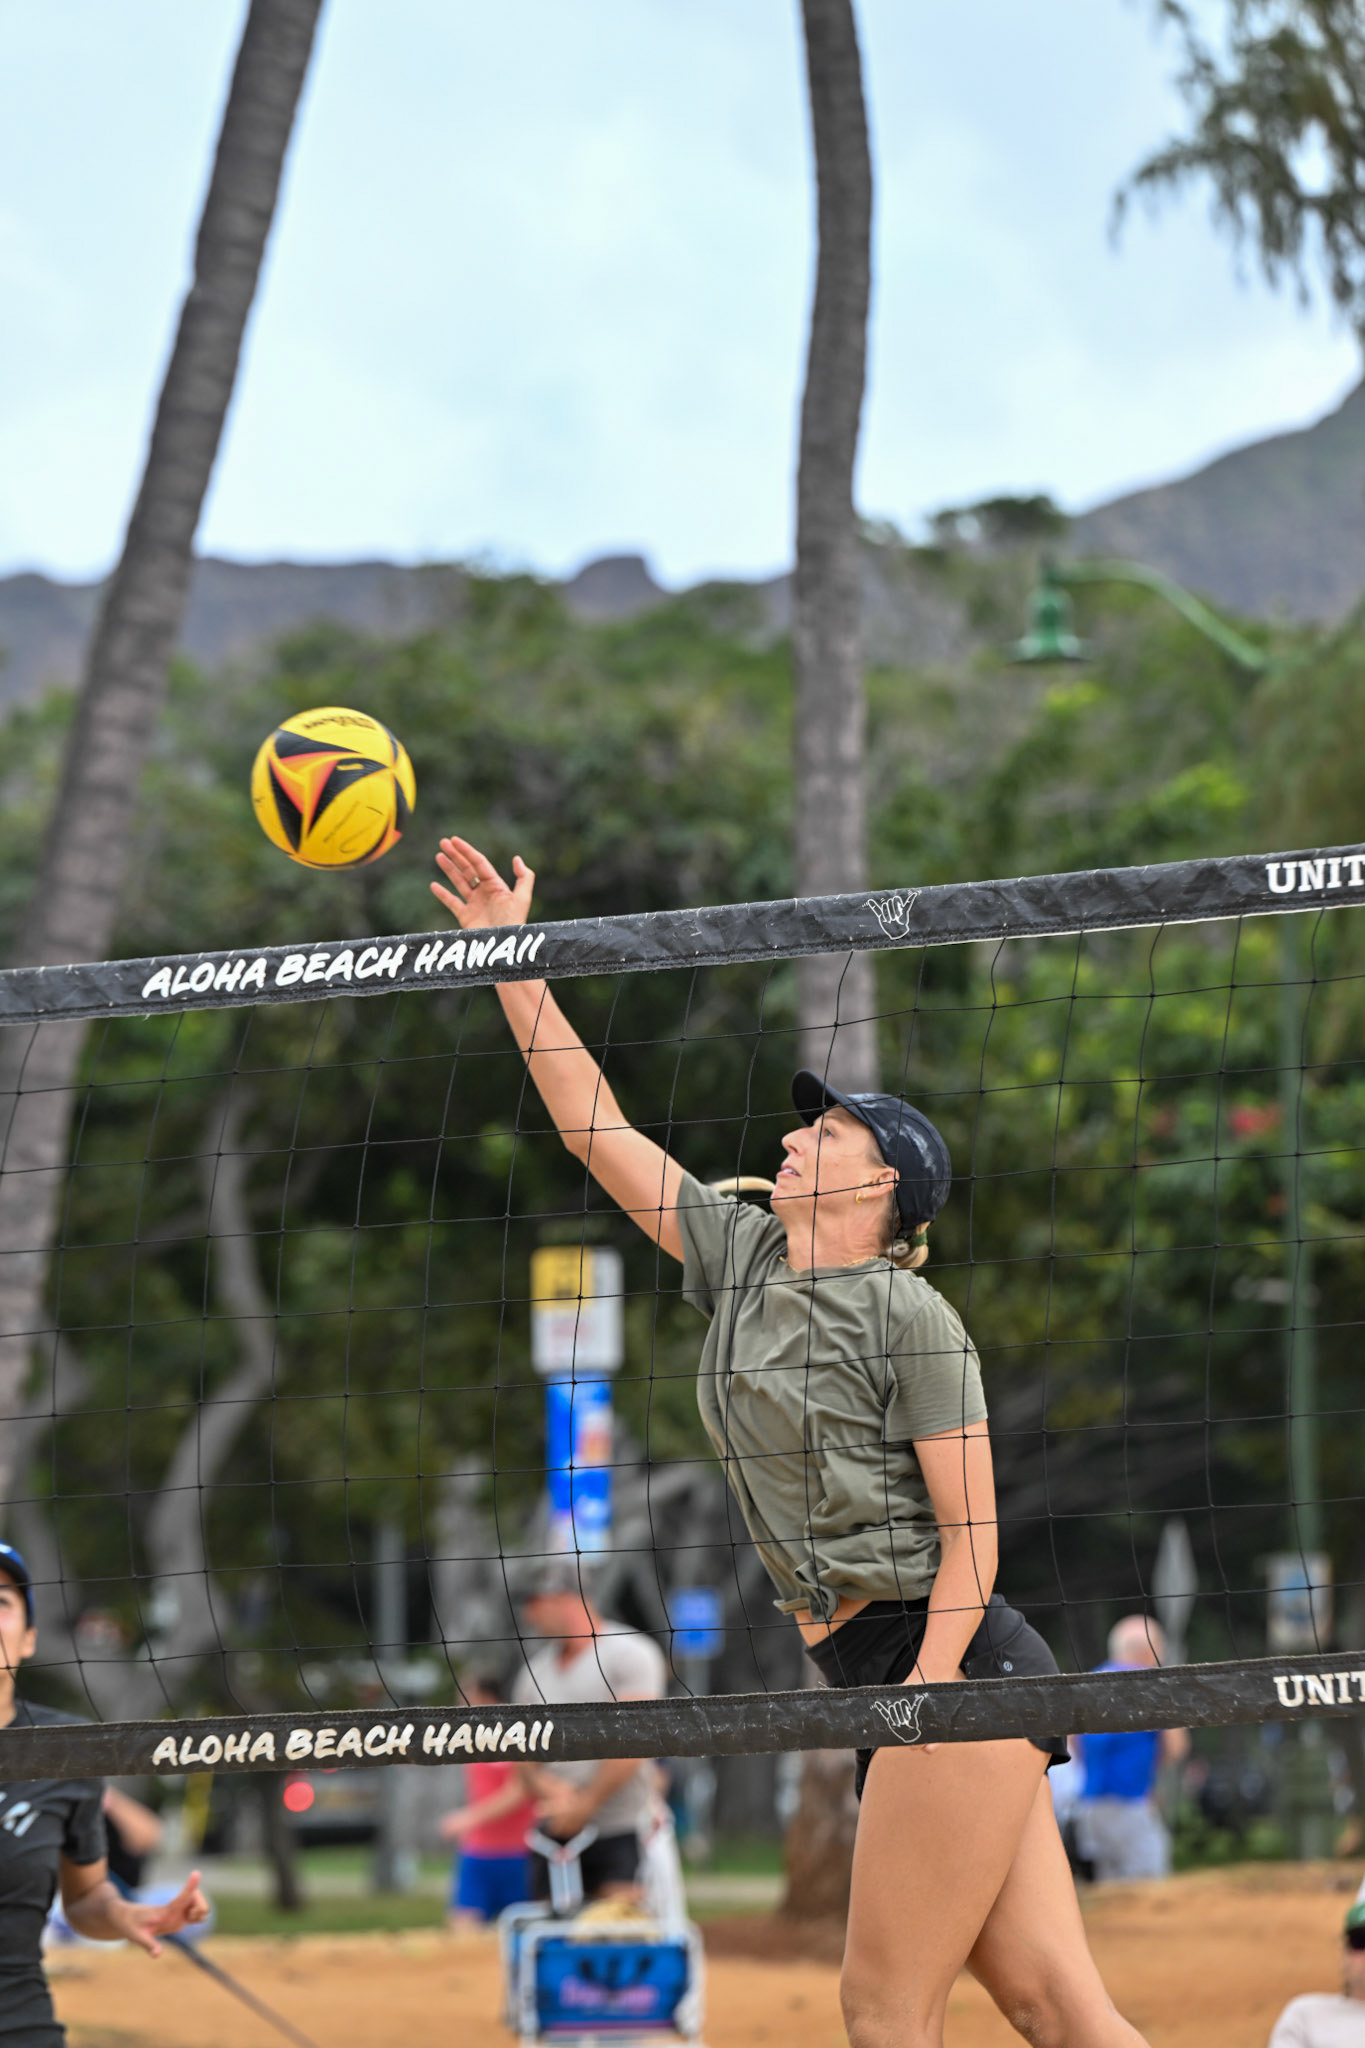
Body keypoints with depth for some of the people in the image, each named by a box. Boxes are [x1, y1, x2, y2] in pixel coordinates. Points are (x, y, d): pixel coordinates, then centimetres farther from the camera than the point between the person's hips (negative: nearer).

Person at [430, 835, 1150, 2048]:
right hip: (875, 1676, 7)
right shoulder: (743, 1257, 16)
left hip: (955, 1666, -7)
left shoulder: (909, 1316, -4)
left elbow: (971, 1531, -8)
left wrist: (929, 1686, -20)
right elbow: (595, 1127, 19)